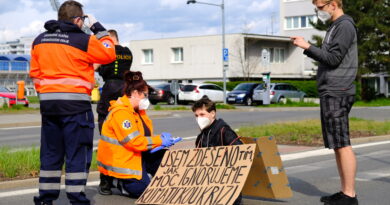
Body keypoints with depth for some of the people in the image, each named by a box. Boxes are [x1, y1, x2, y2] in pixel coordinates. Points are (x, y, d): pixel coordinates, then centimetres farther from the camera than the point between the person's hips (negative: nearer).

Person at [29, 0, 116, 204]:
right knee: (78, 153, 0)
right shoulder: (84, 40, -8)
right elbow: (108, 54, 4)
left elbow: (34, 72, 14)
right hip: (75, 103, -6)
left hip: (48, 103, 6)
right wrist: (98, 28, 12)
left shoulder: (40, 40, 11)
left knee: (50, 152, 12)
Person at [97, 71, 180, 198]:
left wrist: (160, 138, -4)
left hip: (136, 156, 10)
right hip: (120, 162, -10)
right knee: (144, 190, -18)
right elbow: (134, 142, -25)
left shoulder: (136, 111, 12)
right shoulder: (121, 112, -21)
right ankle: (111, 181, 1)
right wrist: (159, 141, -18)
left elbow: (144, 135, 16)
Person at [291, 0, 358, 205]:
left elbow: (333, 58, -16)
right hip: (331, 93, 10)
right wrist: (307, 47, 11)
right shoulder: (335, 27, 20)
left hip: (337, 94, -10)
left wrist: (307, 46, -11)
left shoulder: (345, 26, -9)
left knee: (342, 144, -9)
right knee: (337, 145, 11)